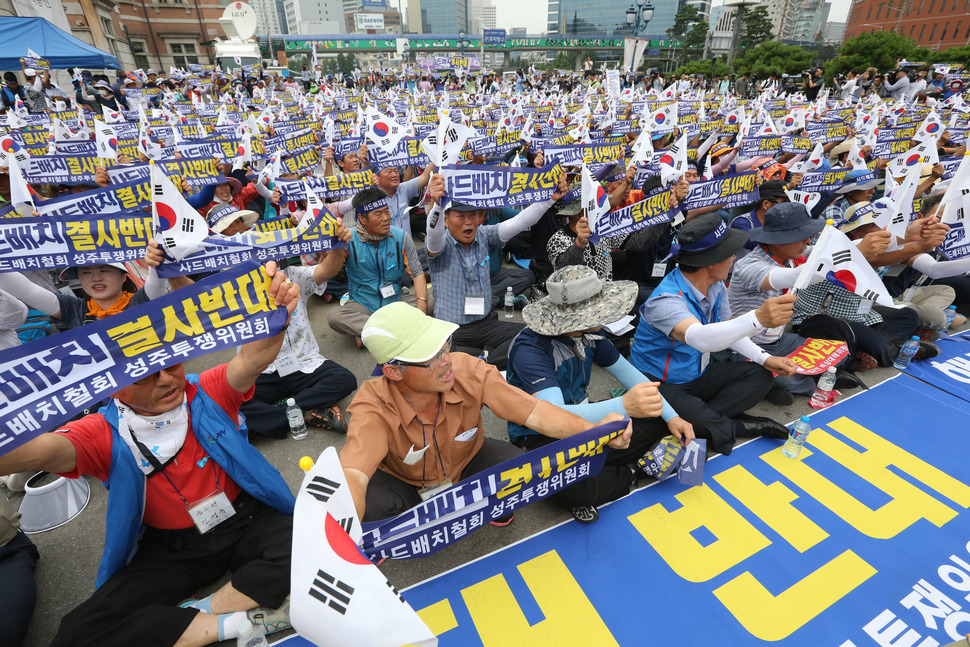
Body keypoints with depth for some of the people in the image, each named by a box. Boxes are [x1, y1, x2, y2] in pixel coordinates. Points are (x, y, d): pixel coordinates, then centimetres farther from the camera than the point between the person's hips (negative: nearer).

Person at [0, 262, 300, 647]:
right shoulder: (105, 435, -7)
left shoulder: (208, 393, -11)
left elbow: (251, 360, -31)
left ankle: (207, 609, -12)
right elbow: (40, 450, -28)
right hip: (172, 548, 2)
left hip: (246, 519, -1)